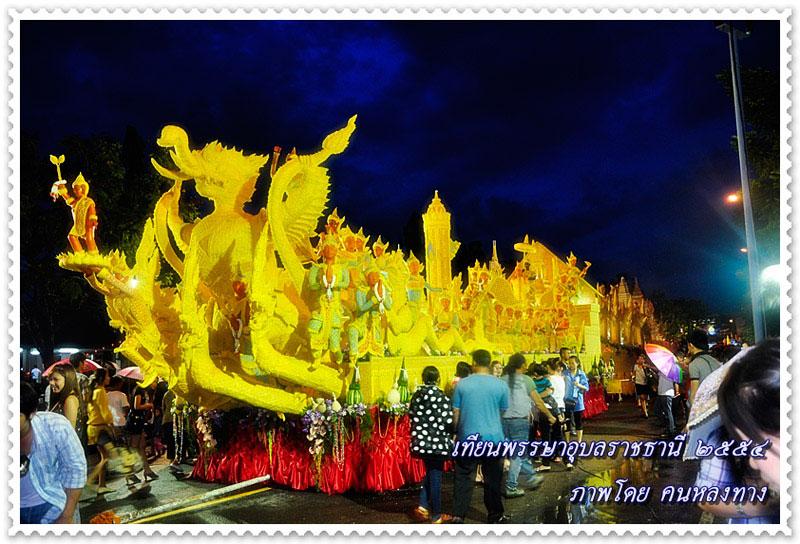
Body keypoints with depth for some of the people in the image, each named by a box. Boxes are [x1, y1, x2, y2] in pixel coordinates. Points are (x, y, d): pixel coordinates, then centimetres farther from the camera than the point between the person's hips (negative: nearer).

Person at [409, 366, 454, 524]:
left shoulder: (417, 395, 1)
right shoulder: (441, 397, -14)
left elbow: (411, 416, 4)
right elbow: (449, 422, -16)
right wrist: (453, 432, 5)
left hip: (421, 441, 5)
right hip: (437, 442, -5)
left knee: (430, 473, 23)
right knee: (436, 477, 6)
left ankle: (423, 506, 14)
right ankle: (436, 515, 16)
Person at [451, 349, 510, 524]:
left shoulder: (462, 384, -5)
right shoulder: (501, 385, -4)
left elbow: (455, 412, -1)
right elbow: (503, 411, 8)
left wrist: (457, 431, 14)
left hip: (467, 438, 0)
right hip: (493, 438, 1)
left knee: (463, 478, 8)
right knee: (492, 479, 12)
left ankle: (458, 515, 6)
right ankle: (495, 515, 22)